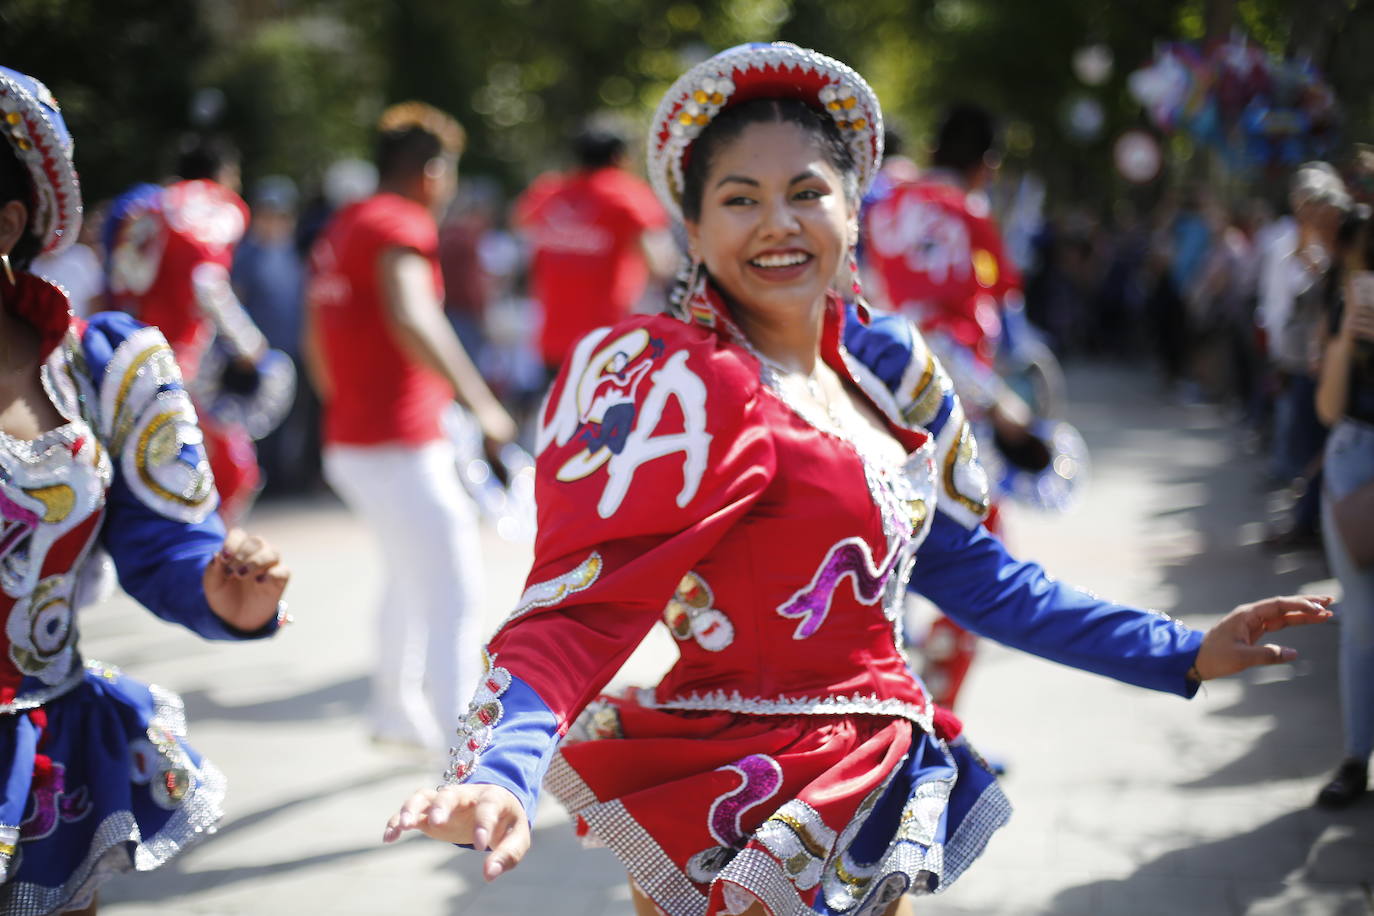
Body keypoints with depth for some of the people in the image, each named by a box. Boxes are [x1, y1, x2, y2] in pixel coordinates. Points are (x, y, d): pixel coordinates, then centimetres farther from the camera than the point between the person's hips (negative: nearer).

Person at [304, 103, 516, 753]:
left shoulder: (340, 230, 17)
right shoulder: (403, 224, -11)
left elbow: (316, 340, 25)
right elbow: (411, 319, -29)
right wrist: (481, 405, -33)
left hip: (347, 440, 10)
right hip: (400, 446, -10)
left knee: (411, 575, 28)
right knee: (455, 598, -8)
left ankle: (398, 713, 40)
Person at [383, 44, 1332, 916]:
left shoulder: (887, 365, 4)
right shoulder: (671, 385, -17)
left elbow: (972, 571, 11)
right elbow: (576, 609, -27)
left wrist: (1181, 653, 10)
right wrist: (499, 777, -44)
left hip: (879, 790, 7)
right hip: (749, 819, -7)